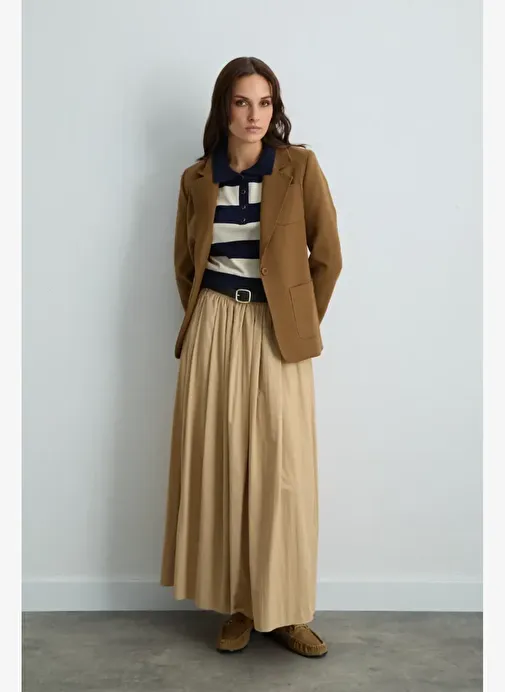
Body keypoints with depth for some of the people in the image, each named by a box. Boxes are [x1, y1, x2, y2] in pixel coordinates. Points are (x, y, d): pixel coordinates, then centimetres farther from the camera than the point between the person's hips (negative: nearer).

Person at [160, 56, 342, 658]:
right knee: (220, 466, 4)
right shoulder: (197, 179, 6)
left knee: (281, 469, -1)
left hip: (277, 332, -2)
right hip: (214, 329, 2)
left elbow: (327, 257, 0)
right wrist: (204, 323, 11)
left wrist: (303, 325, 5)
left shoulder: (299, 167, -2)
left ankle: (284, 610, 15)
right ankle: (238, 603, 19)